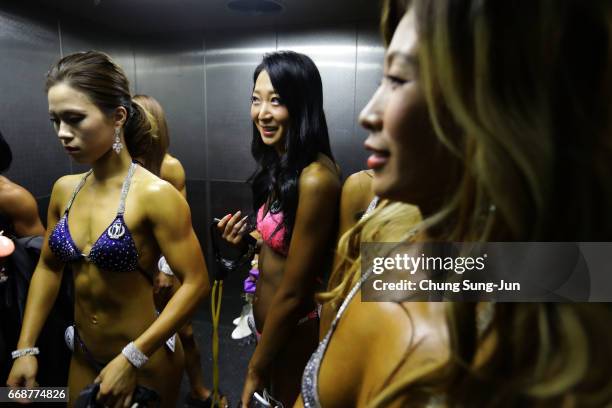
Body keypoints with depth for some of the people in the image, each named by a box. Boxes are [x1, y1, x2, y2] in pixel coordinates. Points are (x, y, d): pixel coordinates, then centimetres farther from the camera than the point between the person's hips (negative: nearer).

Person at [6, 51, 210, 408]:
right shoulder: (64, 190, -3)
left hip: (146, 360, -5)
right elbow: (49, 266, 8)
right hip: (83, 355, 6)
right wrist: (26, 348, 5)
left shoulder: (155, 193, -23)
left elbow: (196, 283, -23)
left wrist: (132, 359, -22)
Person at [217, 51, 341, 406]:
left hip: (294, 330, -8)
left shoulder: (315, 179, -28)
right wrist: (248, 240, -7)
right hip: (271, 321, 8)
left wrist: (255, 370, -12)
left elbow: (293, 292, -23)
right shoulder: (283, 165, -1)